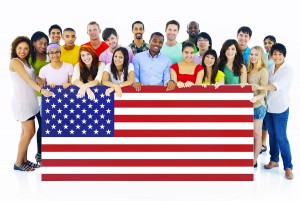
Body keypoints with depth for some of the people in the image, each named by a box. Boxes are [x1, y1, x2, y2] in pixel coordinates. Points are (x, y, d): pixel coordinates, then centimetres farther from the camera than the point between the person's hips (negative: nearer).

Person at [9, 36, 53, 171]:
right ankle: (18, 163, 5)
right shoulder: (15, 62, -10)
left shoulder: (25, 62, 16)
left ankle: (24, 160, 20)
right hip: (21, 102, -8)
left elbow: (34, 78, 10)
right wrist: (42, 90, -33)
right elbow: (27, 79, -22)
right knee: (29, 132, -6)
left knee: (26, 132, 11)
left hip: (29, 101, 8)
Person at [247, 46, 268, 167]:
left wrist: (255, 98, -32)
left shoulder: (263, 71, -9)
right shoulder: (248, 70, 12)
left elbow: (264, 92, -14)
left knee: (256, 134, 2)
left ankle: (254, 161, 10)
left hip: (258, 106, -6)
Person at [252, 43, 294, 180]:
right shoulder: (270, 69, 9)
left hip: (281, 108, -5)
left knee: (281, 137, -5)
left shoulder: (288, 70, -10)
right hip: (268, 106, 6)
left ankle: (288, 167, 3)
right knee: (272, 135, 13)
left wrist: (260, 87, -40)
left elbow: (278, 85, -27)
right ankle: (274, 160, 27)